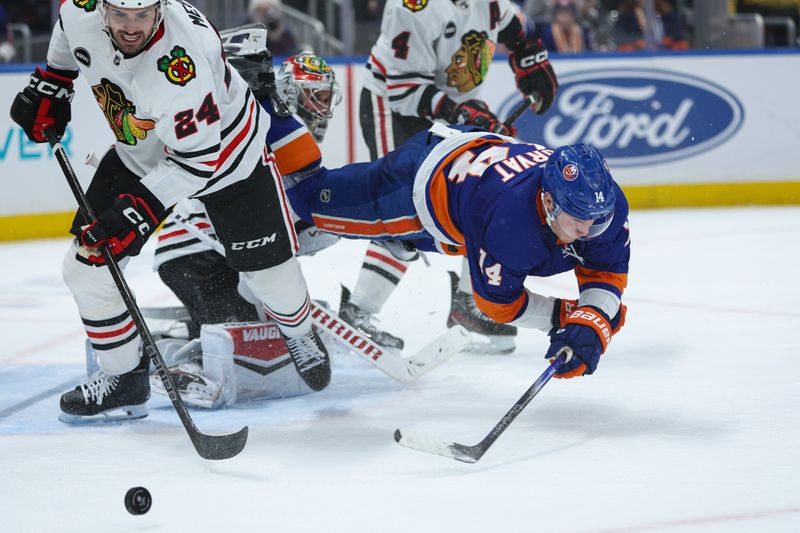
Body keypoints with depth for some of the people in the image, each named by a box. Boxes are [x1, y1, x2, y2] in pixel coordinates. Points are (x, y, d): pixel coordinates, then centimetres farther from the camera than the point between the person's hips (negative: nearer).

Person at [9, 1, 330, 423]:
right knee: (86, 265, -2)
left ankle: (299, 334, 37)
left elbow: (198, 158, -32)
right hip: (139, 155, 5)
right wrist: (50, 85, 5)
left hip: (225, 152, -5)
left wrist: (137, 212, -35)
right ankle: (123, 379, 16)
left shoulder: (181, 63, -41)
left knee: (269, 270, 1)